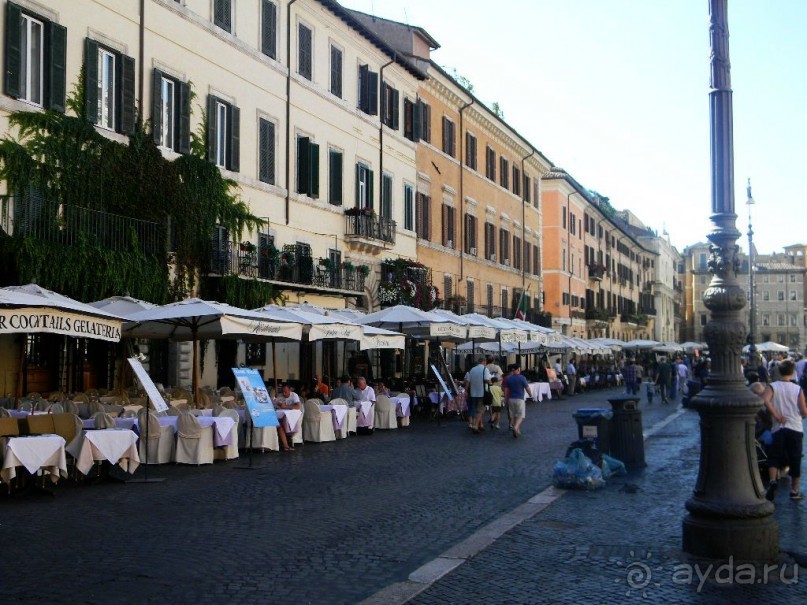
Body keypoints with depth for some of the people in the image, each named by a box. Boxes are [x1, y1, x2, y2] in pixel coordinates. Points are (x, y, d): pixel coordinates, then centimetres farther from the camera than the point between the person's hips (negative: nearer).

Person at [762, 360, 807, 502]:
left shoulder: (772, 386, -3)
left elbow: (765, 400, -23)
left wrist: (776, 415, -13)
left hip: (779, 428, 0)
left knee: (774, 458, 5)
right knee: (795, 460, 10)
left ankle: (773, 481, -20)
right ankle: (794, 491, 17)